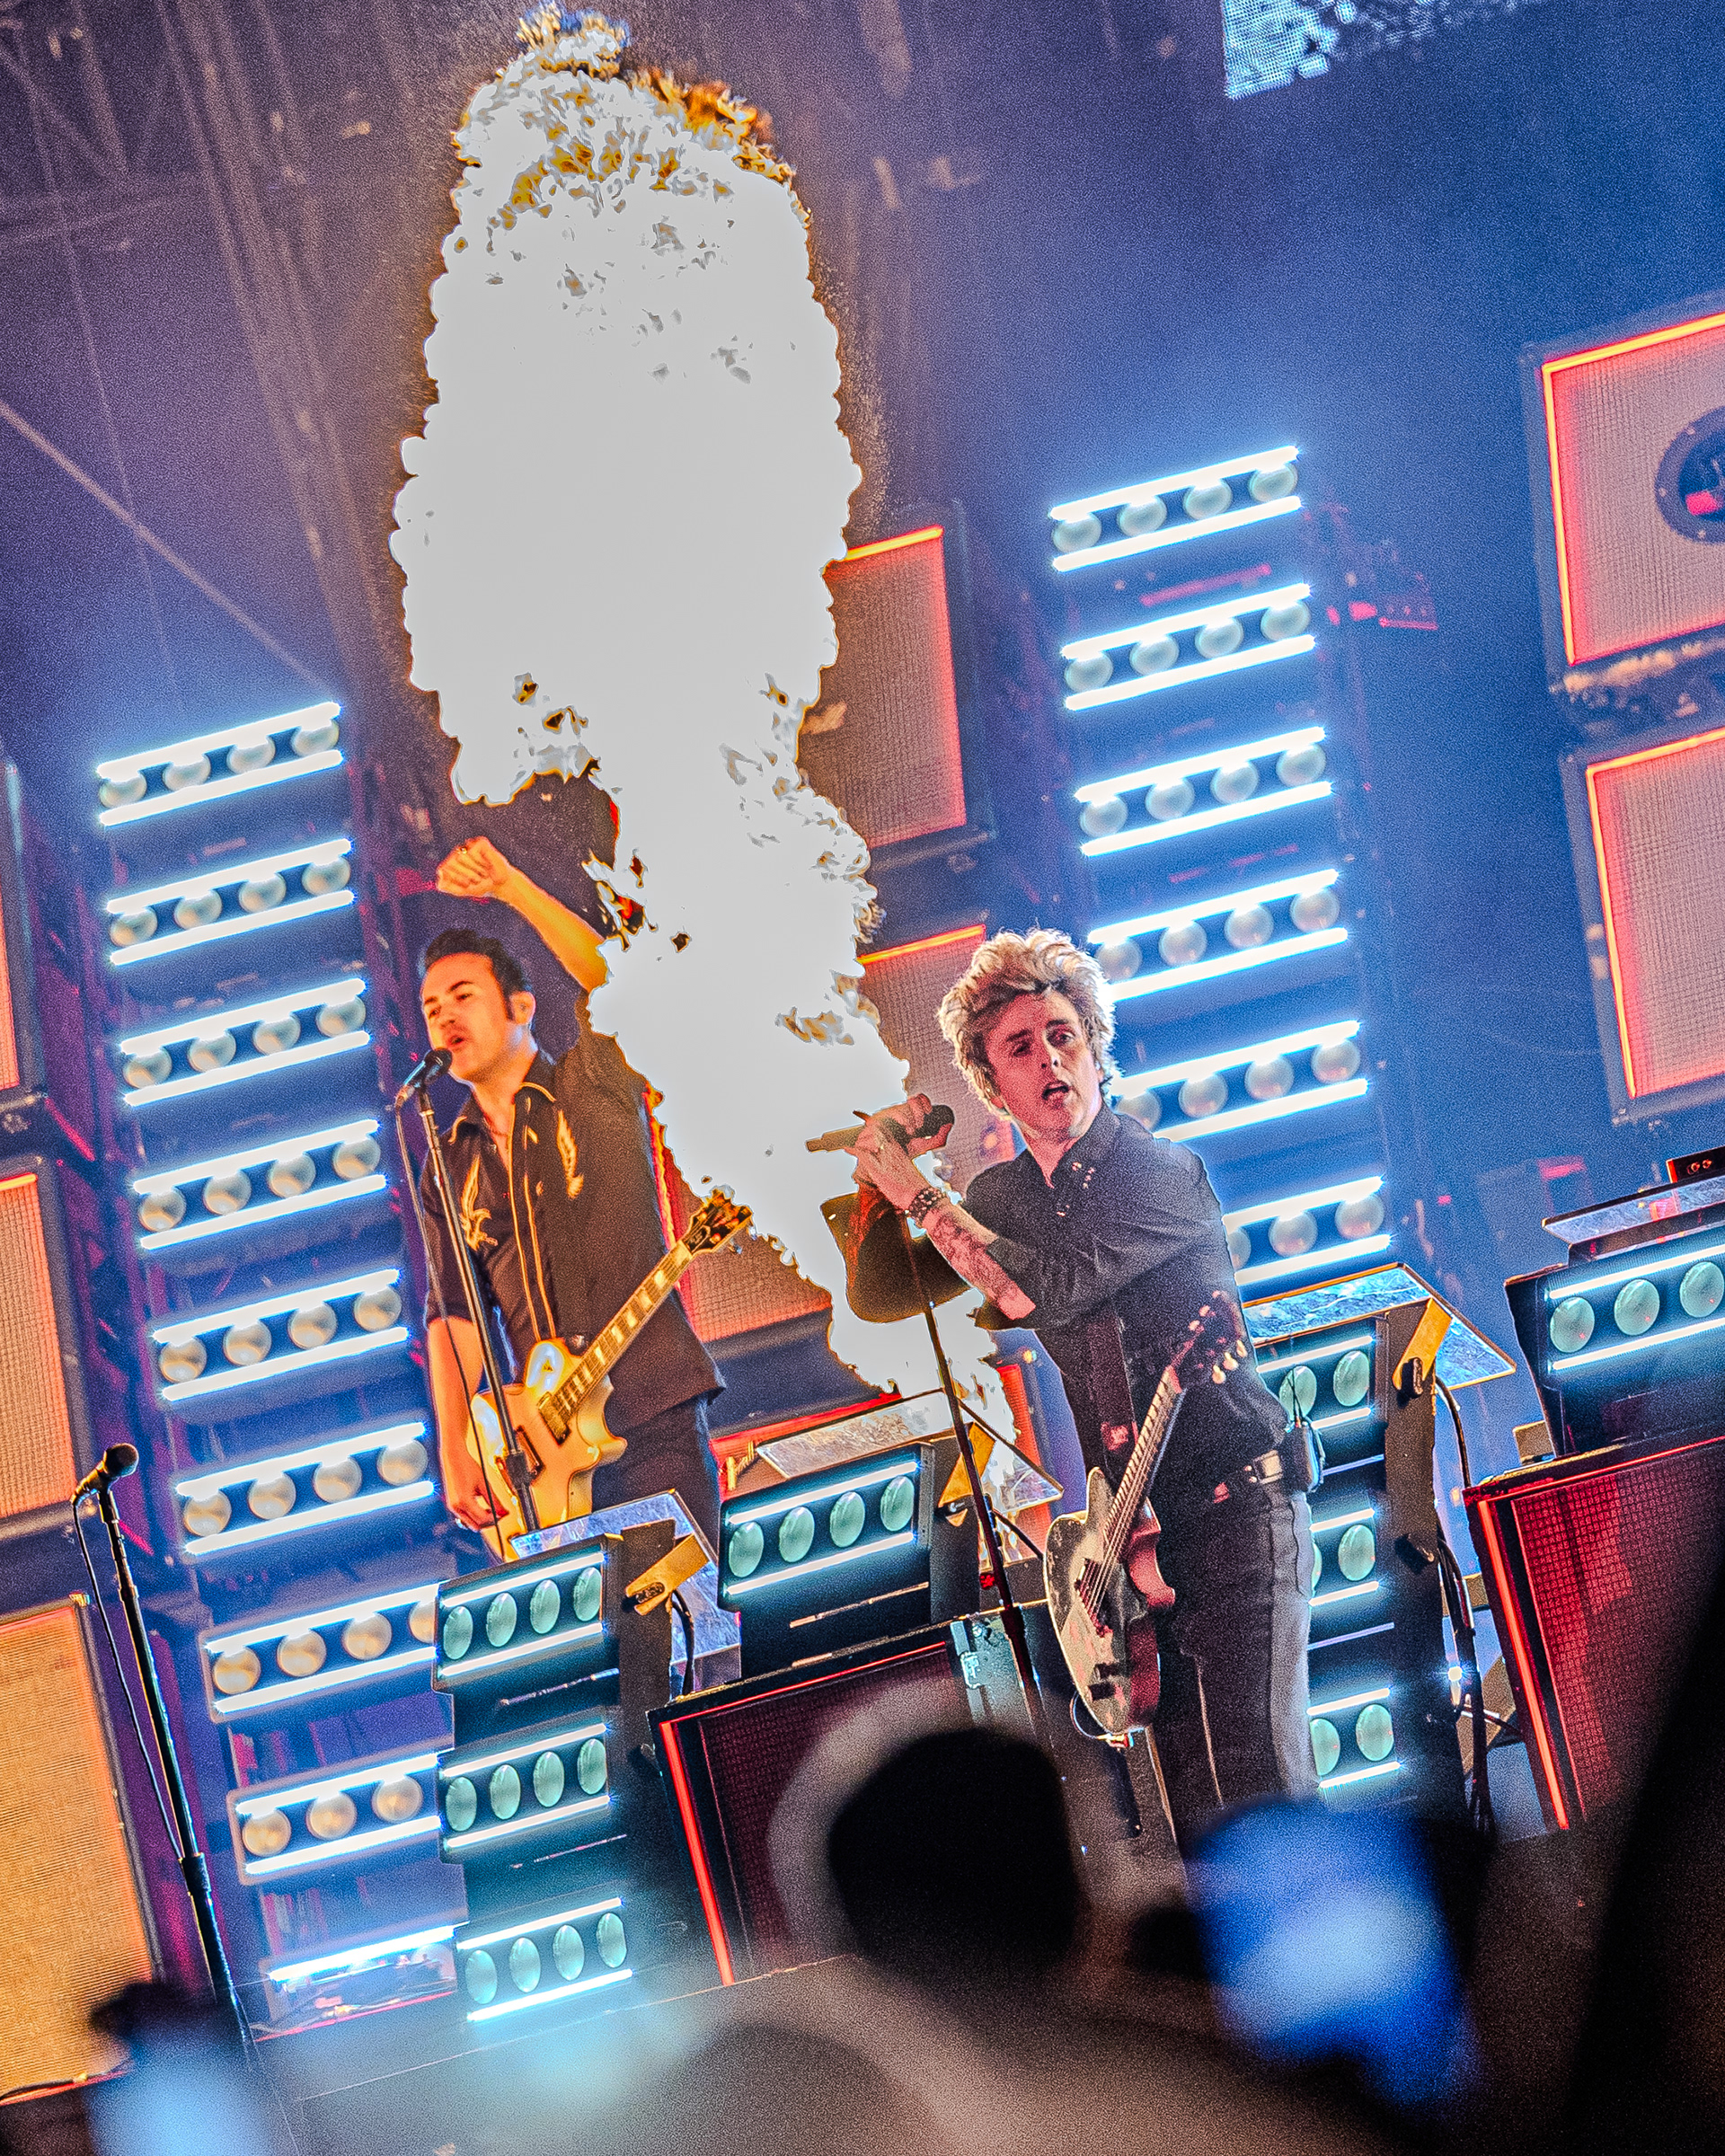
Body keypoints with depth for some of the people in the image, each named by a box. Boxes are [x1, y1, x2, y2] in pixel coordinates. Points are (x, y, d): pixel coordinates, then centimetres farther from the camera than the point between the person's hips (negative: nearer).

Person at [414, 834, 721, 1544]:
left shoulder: (594, 1087, 4)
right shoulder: (447, 1173, 15)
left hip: (653, 1423, -4)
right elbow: (453, 1317, 13)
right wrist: (454, 1454, 1)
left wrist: (510, 886, -25)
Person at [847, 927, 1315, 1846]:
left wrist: (916, 1191, -16)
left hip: (1237, 1503, -7)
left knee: (1262, 1791, -16)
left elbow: (1052, 1289, -23)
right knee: (1195, 1809, 6)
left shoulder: (1163, 1172, -11)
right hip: (1139, 1526, 7)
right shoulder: (999, 1195, 10)